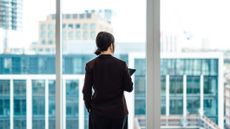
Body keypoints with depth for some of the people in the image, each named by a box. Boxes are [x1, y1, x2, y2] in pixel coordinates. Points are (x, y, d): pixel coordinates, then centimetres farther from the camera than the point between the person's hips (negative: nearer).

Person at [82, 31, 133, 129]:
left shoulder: (91, 65, -6)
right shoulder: (121, 64, -9)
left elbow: (86, 91, -2)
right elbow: (129, 88, -3)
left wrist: (89, 107, 12)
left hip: (98, 112, 1)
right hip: (118, 111, -1)